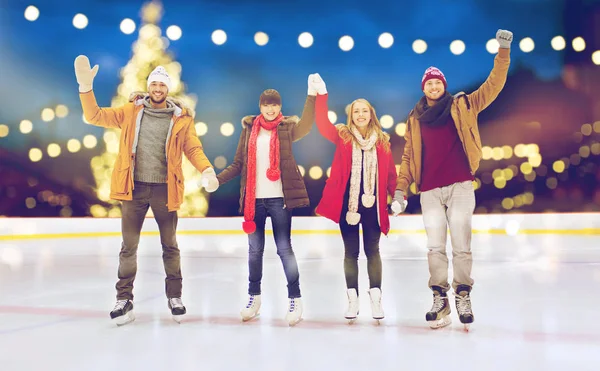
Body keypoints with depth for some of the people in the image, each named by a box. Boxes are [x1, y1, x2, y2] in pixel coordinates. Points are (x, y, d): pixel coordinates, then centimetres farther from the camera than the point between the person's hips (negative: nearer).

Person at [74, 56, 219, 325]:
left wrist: (207, 171, -20)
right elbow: (95, 116, 4)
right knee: (128, 246, 7)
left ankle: (175, 296, 24)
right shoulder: (131, 111, 4)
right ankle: (124, 299, 18)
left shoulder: (181, 119, 0)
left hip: (164, 189, -1)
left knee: (170, 246, 11)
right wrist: (86, 86, -8)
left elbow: (193, 149, -2)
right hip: (134, 188, 1)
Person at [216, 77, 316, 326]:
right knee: (255, 249, 12)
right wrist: (217, 178, -5)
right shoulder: (249, 128, 9)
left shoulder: (287, 127, 1)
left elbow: (305, 127, -23)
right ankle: (254, 296, 27)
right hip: (254, 198, 3)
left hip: (279, 198, -3)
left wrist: (312, 96, -34)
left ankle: (295, 299, 12)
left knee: (284, 248, 1)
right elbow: (239, 163, 8)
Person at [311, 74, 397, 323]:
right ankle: (352, 300, 15)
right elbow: (323, 125, -15)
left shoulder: (382, 140, 5)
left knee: (372, 251, 7)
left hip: (373, 203, 1)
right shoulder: (342, 136, 2)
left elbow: (390, 173, 7)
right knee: (351, 252, 7)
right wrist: (321, 95, -23)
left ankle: (376, 298, 15)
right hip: (347, 203, 0)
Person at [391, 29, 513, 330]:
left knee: (461, 246, 0)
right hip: (430, 192, 2)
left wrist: (503, 51, -5)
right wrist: (400, 190, 4)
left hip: (460, 187, -1)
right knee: (435, 247, 0)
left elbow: (493, 86, 3)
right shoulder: (415, 119, 13)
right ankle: (439, 299, 8)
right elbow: (409, 157, 11)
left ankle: (463, 297, 11)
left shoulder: (462, 106, 9)